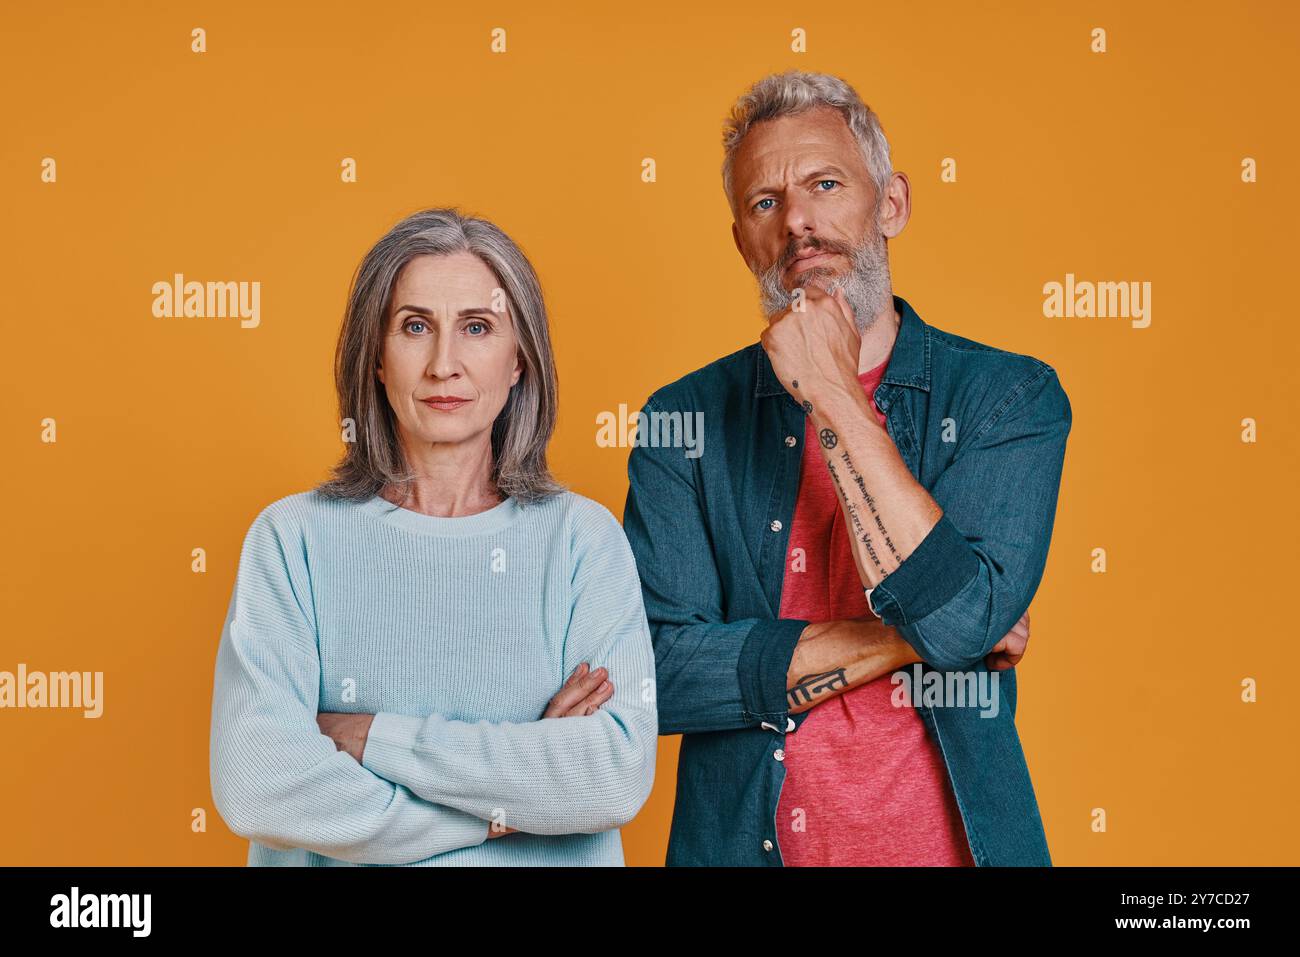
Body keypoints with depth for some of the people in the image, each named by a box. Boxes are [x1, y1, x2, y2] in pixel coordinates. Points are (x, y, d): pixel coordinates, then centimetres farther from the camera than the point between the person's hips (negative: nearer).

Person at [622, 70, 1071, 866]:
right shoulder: (686, 418, -5)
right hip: (740, 840, 1)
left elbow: (965, 619, -21)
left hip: (954, 840, 0)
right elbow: (654, 674, -13)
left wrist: (835, 398, -19)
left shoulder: (1011, 396, -6)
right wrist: (901, 640, -15)